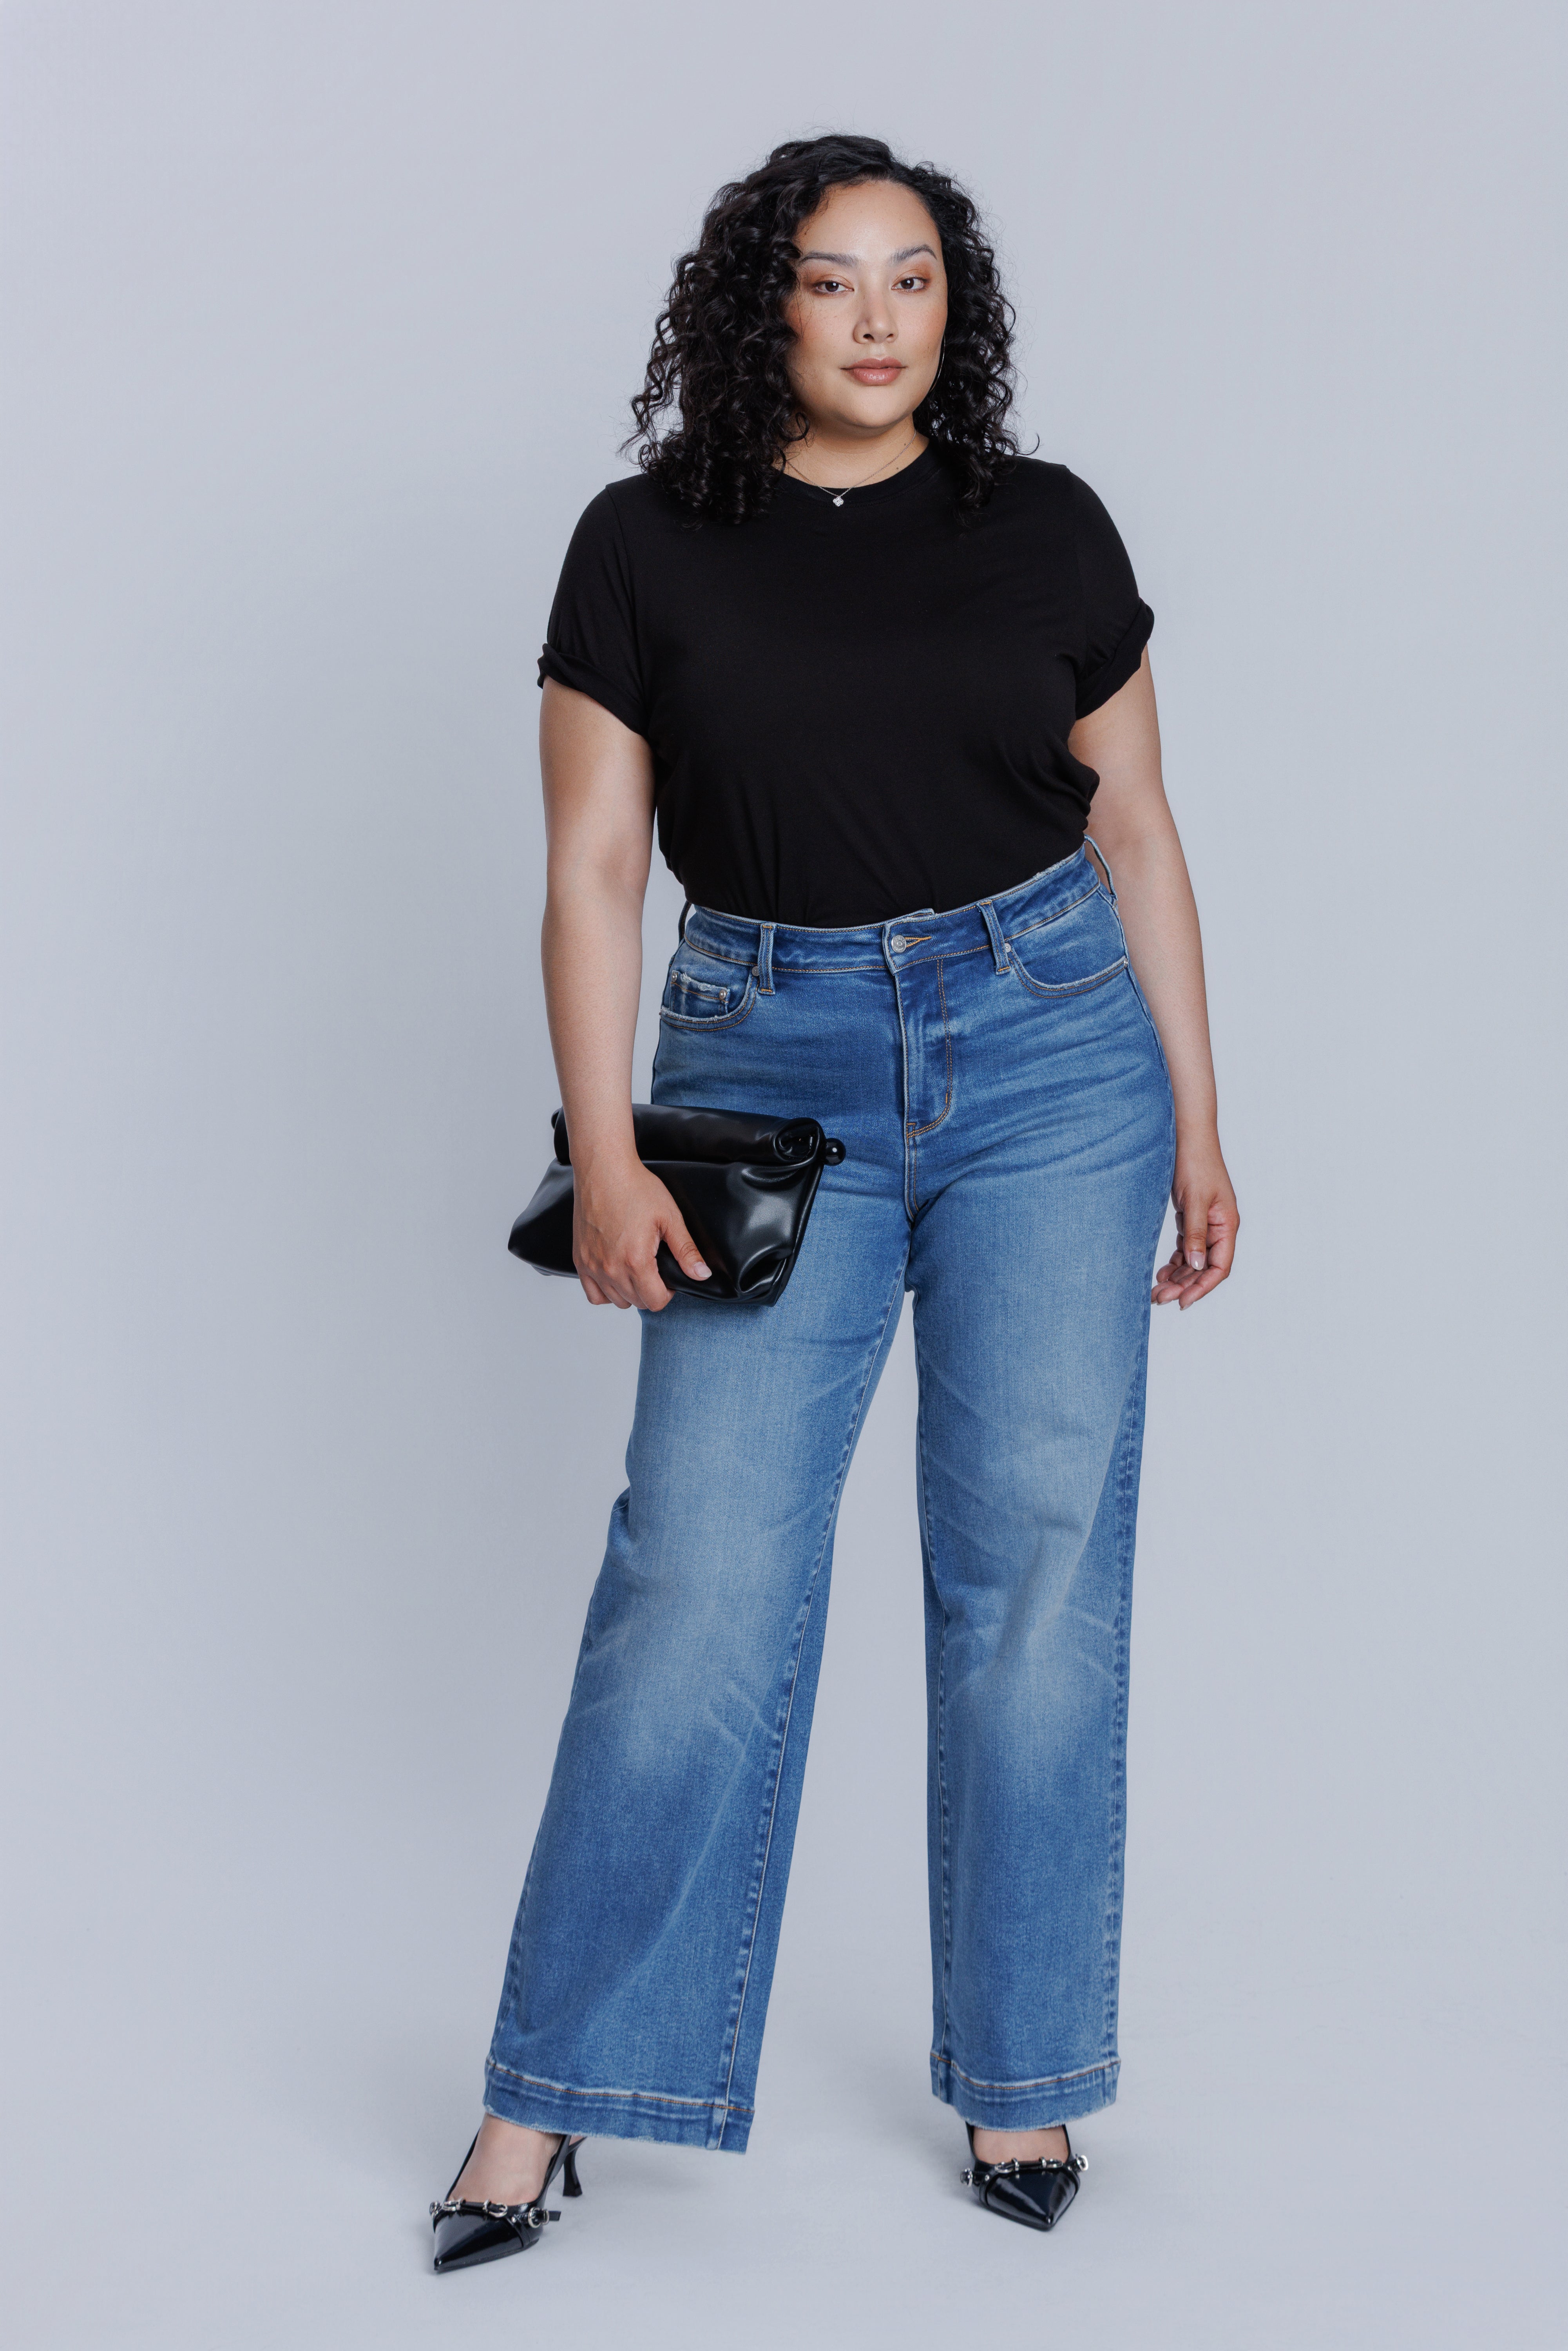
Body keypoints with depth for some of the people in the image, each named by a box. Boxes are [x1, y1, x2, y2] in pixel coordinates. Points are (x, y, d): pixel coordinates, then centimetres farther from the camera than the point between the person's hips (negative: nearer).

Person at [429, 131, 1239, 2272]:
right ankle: (551, 2098, 9)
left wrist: (1196, 1124, 8)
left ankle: (1019, 2080, 18)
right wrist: (605, 1156, -9)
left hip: (1048, 1047, 1)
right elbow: (594, 866, -1)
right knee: (700, 1572, -5)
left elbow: (1136, 832, 9)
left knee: (1038, 1558, 3)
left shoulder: (1047, 529, 5)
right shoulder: (649, 545, 2)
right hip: (775, 1065, -1)